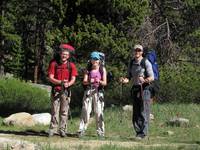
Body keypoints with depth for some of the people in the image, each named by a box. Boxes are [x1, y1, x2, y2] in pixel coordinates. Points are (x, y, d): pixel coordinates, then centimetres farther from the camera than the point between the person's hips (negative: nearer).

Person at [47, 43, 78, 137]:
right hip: (56, 90, -1)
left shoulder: (71, 65, 5)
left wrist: (68, 84, -22)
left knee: (64, 111, 2)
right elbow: (50, 78, -4)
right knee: (54, 111, -2)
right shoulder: (54, 64, 2)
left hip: (66, 91, 1)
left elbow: (73, 79, 0)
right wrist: (61, 82, -19)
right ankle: (52, 129, 1)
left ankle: (62, 130, 6)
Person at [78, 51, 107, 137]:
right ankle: (81, 130, -4)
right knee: (85, 110, -6)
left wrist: (99, 81, -20)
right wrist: (89, 81, -22)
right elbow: (84, 82, 0)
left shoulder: (102, 69, 7)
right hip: (88, 91, 0)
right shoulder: (88, 70, 9)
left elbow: (105, 82, 1)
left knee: (99, 111, -2)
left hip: (98, 92, 0)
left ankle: (100, 131, 4)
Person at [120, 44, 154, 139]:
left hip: (144, 89, -6)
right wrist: (124, 80, -5)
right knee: (135, 113, 7)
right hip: (135, 89, 6)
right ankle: (138, 132, 14)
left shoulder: (146, 63, -6)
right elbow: (129, 77, 18)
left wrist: (144, 80, -31)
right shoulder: (131, 63, 12)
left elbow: (152, 77, -11)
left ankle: (143, 133, -9)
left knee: (144, 113, -9)